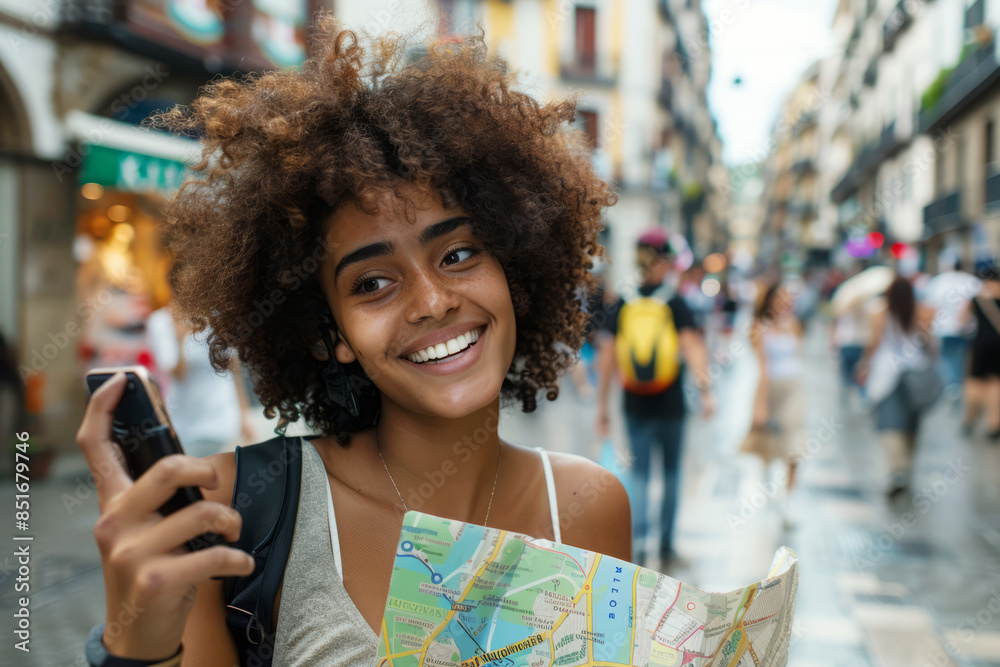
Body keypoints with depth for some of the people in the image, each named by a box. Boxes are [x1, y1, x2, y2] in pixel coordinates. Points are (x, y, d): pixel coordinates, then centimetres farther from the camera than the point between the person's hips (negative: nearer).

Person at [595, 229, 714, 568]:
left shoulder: (622, 305, 2)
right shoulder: (676, 304, -4)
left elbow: (606, 357, 0)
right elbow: (691, 345, -19)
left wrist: (602, 404, 6)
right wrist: (705, 389, -24)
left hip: (635, 404, 1)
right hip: (670, 403, -1)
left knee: (639, 473, 8)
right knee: (671, 471, 14)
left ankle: (639, 539, -10)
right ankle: (666, 544, 19)